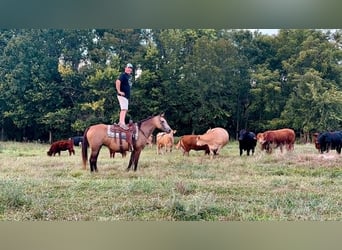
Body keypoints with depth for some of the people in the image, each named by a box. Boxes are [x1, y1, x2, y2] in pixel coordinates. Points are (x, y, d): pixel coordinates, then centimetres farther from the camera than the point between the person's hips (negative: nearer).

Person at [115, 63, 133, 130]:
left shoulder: (129, 76, 17)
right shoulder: (123, 75, -12)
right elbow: (117, 82, -27)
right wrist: (119, 91, -25)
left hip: (127, 96, 10)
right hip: (122, 95, -10)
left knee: (124, 109, 14)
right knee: (124, 109, -17)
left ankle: (120, 122, 21)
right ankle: (122, 123, -22)